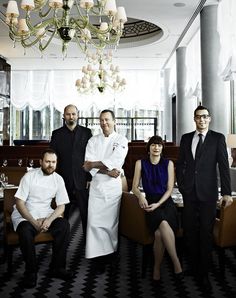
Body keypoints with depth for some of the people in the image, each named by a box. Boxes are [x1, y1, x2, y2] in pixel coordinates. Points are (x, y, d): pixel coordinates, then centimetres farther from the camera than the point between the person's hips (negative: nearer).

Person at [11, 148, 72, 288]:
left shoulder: (58, 179, 0)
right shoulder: (29, 176, -10)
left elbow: (61, 206, -1)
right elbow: (19, 203, -12)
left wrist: (49, 220, -21)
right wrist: (34, 222, -23)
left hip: (46, 213, 3)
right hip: (25, 214, -3)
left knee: (64, 225, -24)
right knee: (25, 231, -34)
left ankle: (57, 267, -9)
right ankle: (31, 272, -13)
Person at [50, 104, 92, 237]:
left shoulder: (86, 132, 5)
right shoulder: (57, 134, 8)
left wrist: (90, 178, -4)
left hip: (82, 181, -1)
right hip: (64, 181, 1)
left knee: (86, 214, 3)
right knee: (63, 215, 9)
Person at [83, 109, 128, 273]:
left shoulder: (121, 140, 3)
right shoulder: (93, 141, 10)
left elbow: (115, 162, -12)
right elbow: (89, 165, -2)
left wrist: (95, 164, -7)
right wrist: (107, 171, -15)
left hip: (113, 186, -2)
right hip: (96, 186, 2)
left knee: (111, 221, 3)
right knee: (94, 221, -5)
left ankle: (110, 252, 20)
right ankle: (98, 255, 2)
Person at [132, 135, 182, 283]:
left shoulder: (168, 163, 7)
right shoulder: (140, 163, 8)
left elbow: (170, 188, 2)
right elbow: (134, 186, 8)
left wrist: (158, 204, -12)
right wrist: (140, 196, -15)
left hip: (165, 201, 0)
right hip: (149, 202, 0)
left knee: (159, 232, -30)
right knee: (163, 224, -33)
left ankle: (157, 268, -13)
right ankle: (176, 261, -21)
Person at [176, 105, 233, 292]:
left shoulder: (218, 138, 0)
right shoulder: (186, 138, 9)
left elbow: (224, 166, -4)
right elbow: (180, 163, 13)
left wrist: (226, 192, -10)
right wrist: (181, 185, 4)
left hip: (208, 192, -3)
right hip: (189, 191, 3)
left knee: (206, 232, 2)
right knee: (190, 230, 10)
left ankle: (203, 274, 13)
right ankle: (193, 267, 25)